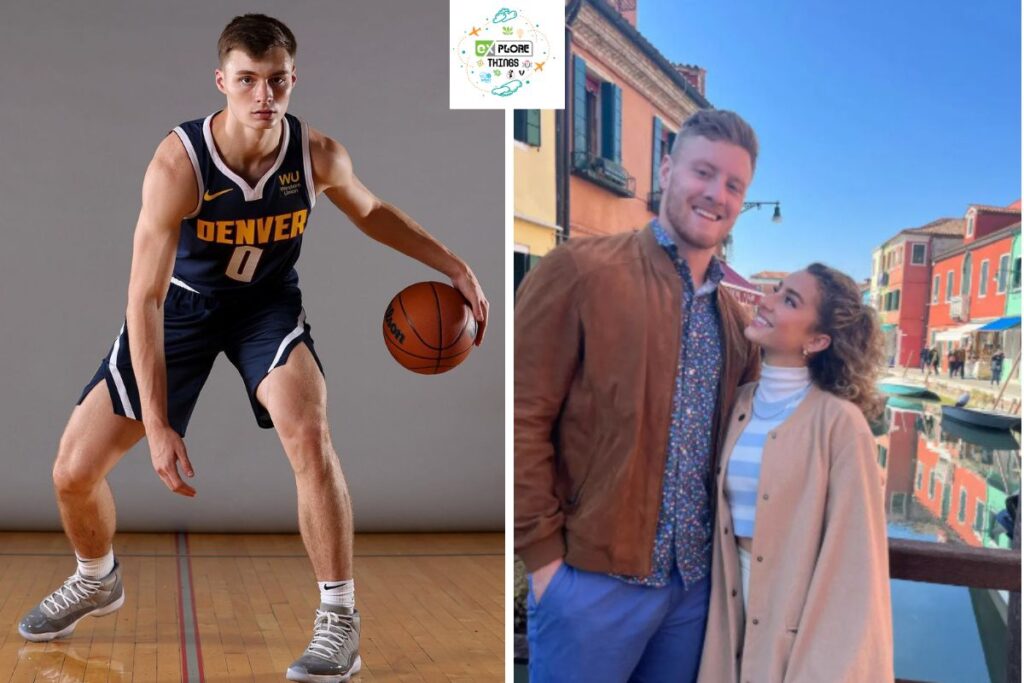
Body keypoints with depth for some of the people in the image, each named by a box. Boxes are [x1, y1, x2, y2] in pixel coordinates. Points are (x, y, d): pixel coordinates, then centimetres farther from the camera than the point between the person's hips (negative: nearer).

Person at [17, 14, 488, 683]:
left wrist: (454, 266, -4)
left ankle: (340, 622, -10)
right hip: (181, 303, 0)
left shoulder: (318, 154, -20)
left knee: (309, 435, -28)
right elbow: (146, 299, -29)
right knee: (74, 471, -1)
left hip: (267, 301, 1)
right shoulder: (178, 163, -30)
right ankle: (98, 581, 35)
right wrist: (158, 426, -32)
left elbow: (372, 211, 4)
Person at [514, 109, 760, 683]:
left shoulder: (739, 312, 8)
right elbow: (522, 420, -12)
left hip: (697, 578, 6)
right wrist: (545, 555, -13)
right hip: (593, 576, -5)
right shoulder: (581, 270, -10)